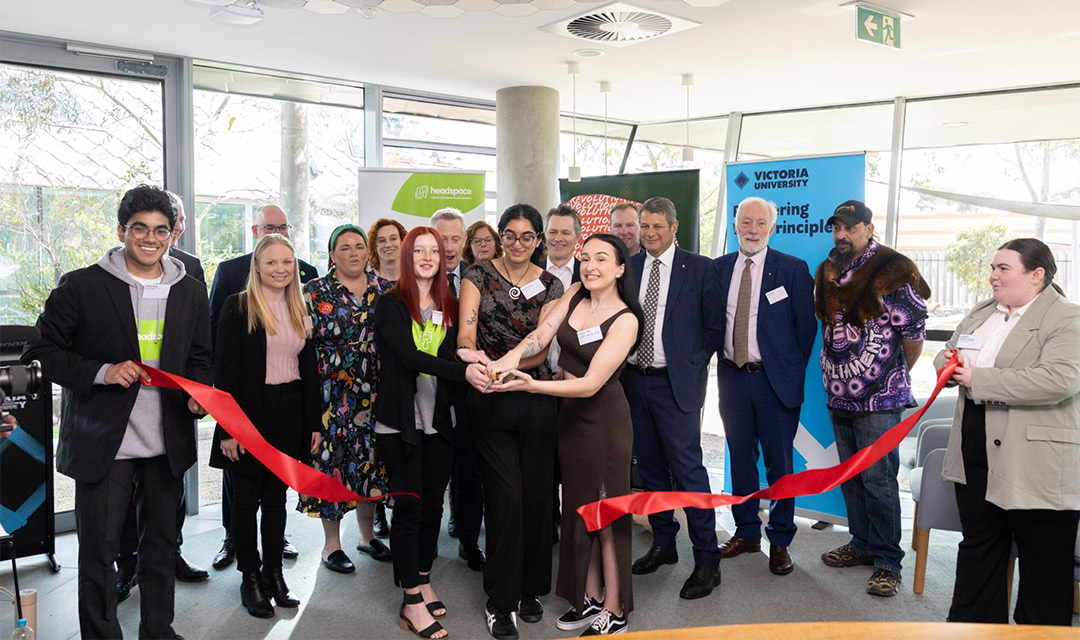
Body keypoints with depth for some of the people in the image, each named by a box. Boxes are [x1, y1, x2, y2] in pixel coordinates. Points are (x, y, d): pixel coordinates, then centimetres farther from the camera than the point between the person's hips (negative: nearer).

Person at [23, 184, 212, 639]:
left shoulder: (191, 293, 7)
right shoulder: (81, 286, -6)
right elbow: (43, 352, -4)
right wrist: (101, 372, -18)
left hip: (168, 444, 4)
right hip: (103, 443, -4)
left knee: (162, 543, 16)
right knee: (98, 549, 5)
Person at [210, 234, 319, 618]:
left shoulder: (299, 310, 10)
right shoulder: (238, 306, -6)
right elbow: (225, 369, -10)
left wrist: (314, 422, 8)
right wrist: (227, 429, -15)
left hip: (289, 413, 5)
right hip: (250, 413, -4)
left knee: (277, 497, 13)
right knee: (247, 498, 6)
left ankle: (274, 573, 24)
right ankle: (250, 578, 20)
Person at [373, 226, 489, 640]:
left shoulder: (450, 306, 10)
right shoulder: (391, 305, -5)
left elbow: (455, 352, 2)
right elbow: (409, 356, -18)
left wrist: (464, 355, -23)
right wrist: (461, 370, -31)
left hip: (439, 419, 5)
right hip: (401, 419, -4)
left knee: (433, 504, 12)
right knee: (409, 505, -1)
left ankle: (423, 580, 30)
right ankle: (412, 601, 9)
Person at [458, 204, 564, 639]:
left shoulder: (550, 286, 5)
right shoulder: (479, 276, 1)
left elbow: (541, 348, -4)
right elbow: (466, 331, -11)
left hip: (536, 399, 2)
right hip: (490, 401, -2)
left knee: (537, 495, 8)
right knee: (507, 498, -3)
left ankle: (530, 590, 27)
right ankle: (501, 602, 13)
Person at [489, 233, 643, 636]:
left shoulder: (625, 320, -19)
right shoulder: (576, 294, 0)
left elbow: (591, 384, -26)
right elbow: (541, 335, -11)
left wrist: (530, 385, -37)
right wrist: (508, 360, -31)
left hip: (603, 418, -6)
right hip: (570, 414, 7)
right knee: (579, 508, 16)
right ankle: (590, 599, 32)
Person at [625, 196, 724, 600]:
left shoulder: (699, 268, -1)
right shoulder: (628, 268, 8)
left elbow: (714, 325, 1)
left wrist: (693, 367, -4)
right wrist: (621, 360, 1)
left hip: (676, 383, -4)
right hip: (635, 380, 5)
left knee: (688, 468, -6)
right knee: (650, 467, 13)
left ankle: (707, 561, 4)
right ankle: (663, 544, 29)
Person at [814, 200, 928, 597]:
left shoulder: (892, 273, -11)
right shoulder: (827, 272, 10)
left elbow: (913, 336, -7)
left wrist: (894, 375, 6)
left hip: (879, 399, -7)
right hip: (839, 396, 7)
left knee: (878, 478, -3)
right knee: (850, 475, 15)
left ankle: (887, 561, 9)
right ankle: (862, 544, 29)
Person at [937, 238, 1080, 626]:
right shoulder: (981, 313, 13)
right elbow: (946, 353, 23)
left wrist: (979, 380, -22)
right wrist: (949, 363, -3)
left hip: (1036, 461, -7)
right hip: (976, 455, 8)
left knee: (1043, 561, 5)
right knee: (977, 544, 18)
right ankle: (972, 622, 31)